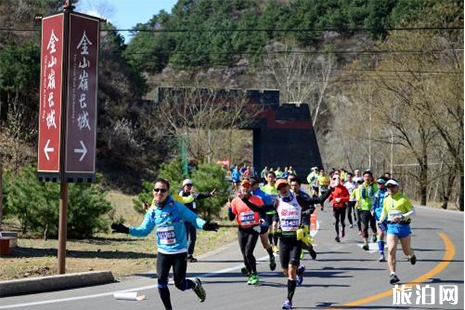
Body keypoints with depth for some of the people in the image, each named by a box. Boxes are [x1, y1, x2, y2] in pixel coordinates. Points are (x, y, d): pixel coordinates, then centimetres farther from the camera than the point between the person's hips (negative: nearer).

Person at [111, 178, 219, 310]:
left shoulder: (176, 206, -14)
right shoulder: (152, 211, -1)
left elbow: (193, 218, -17)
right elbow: (144, 230, 4)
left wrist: (205, 225, -37)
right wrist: (127, 230, -9)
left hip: (179, 251, -4)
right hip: (163, 252, 4)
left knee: (179, 284, 3)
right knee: (161, 282, -4)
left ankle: (195, 284, 38)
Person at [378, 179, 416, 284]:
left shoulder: (403, 198, -6)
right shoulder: (386, 200, 8)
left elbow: (412, 211, -7)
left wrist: (402, 217, -20)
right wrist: (380, 221, 14)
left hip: (403, 226, -2)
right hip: (391, 227, 2)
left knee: (406, 251, 13)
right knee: (391, 250, -16)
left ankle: (412, 255, 53)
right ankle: (393, 275, -17)